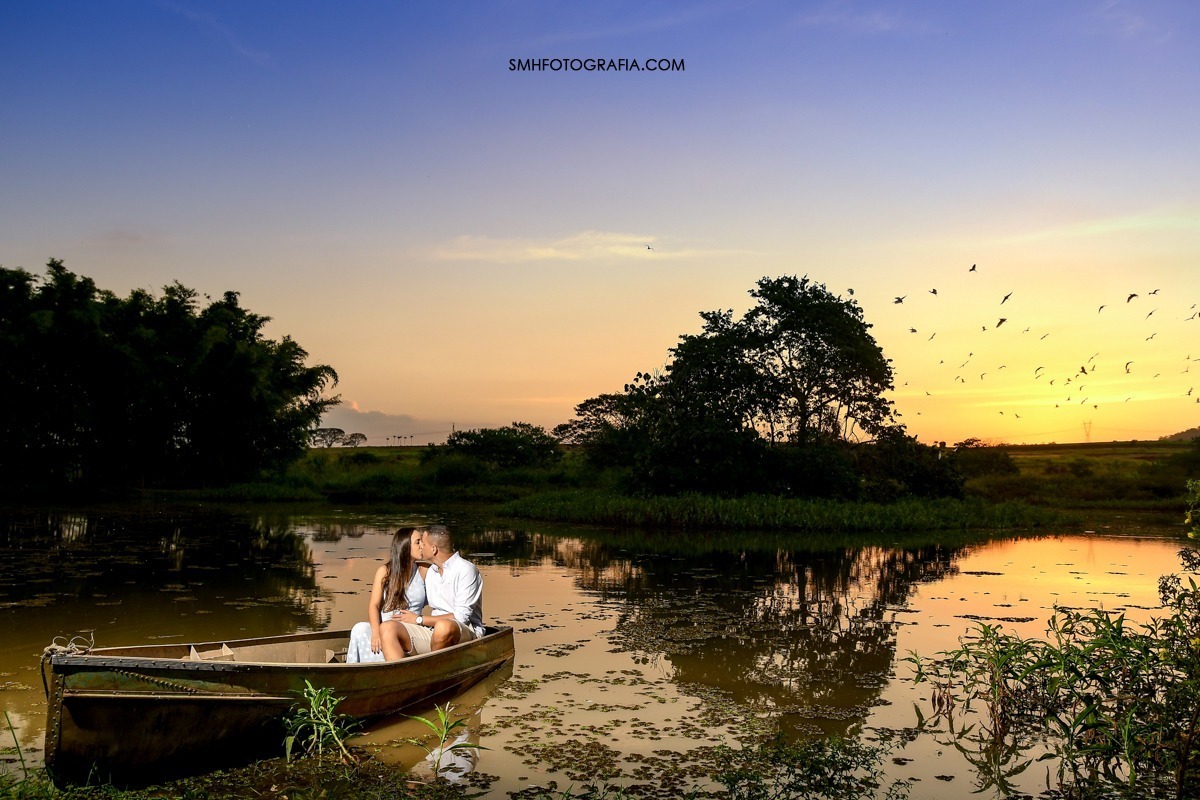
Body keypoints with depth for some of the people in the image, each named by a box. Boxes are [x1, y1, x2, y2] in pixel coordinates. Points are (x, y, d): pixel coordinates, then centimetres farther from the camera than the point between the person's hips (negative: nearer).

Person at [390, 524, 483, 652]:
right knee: (389, 627, -15)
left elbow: (461, 616, -14)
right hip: (433, 630, 7)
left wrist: (419, 620, -9)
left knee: (443, 626, -41)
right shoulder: (431, 571, 16)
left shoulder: (466, 570, -7)